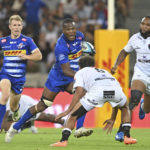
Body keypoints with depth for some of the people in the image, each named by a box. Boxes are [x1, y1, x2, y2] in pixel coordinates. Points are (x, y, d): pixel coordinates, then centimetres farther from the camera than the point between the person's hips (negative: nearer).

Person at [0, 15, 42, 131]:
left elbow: (39, 55, -5)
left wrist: (26, 56, -20)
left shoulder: (27, 41, -2)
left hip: (19, 78, 1)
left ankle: (16, 111, 52)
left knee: (13, 107, 11)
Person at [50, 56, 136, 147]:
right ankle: (127, 137, 24)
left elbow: (79, 91, 9)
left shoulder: (80, 72, 30)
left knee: (73, 115, 10)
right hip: (116, 89, 4)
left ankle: (63, 141, -6)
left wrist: (68, 111, 7)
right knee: (124, 108, 36)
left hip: (97, 90, -4)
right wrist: (112, 119, 52)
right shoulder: (104, 72, 45)